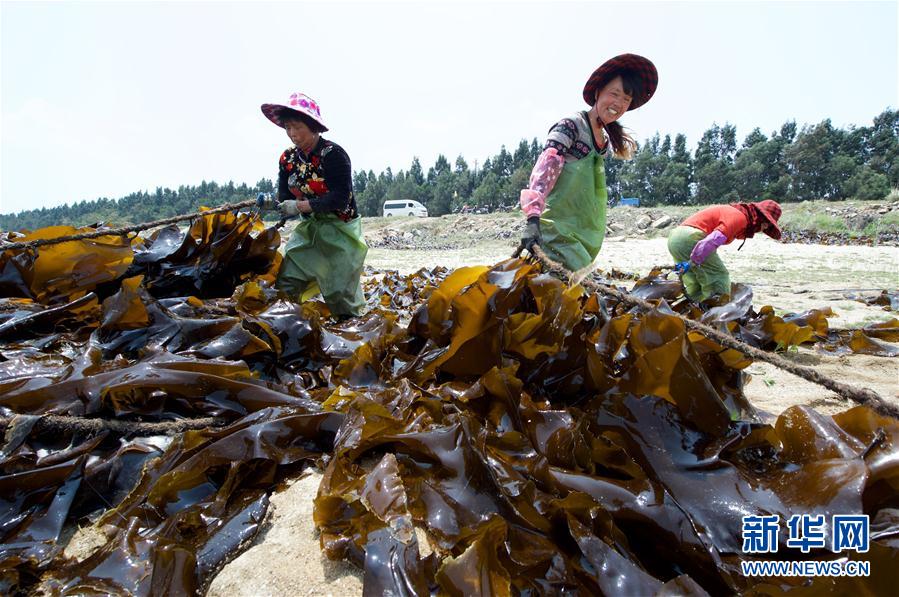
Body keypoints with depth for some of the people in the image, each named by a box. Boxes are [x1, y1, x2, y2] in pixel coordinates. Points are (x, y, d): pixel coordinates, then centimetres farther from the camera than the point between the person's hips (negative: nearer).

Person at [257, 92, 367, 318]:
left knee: (340, 293, -2)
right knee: (286, 283, 0)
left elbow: (340, 198, -24)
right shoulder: (287, 158, 3)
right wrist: (271, 204, -17)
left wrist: (300, 206, -28)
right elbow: (286, 200, 6)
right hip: (309, 228, 6)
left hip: (341, 230, -6)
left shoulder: (332, 154, -17)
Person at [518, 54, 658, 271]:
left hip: (588, 235, 9)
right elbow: (543, 172, -23)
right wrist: (533, 219, -36)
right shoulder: (570, 126, -10)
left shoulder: (607, 139, 15)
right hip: (558, 231, -8)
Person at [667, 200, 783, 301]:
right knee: (719, 276, -5)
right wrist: (692, 263, -20)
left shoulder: (732, 212, 23)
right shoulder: (740, 217, -8)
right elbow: (712, 241, -21)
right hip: (690, 237, -10)